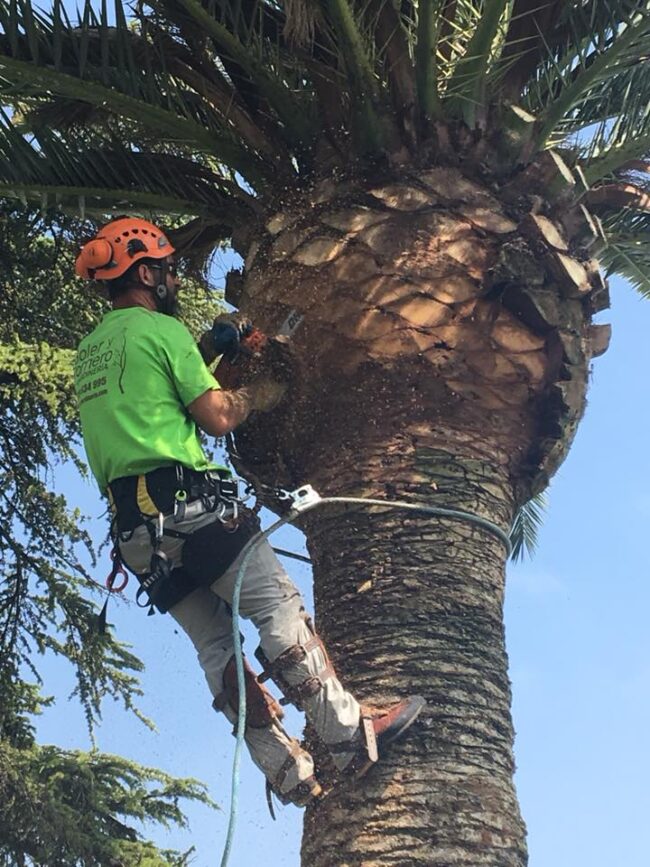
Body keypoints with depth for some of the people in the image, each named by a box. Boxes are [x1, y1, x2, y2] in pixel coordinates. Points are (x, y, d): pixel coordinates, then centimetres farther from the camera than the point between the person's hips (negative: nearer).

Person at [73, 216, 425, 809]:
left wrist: (210, 346, 33)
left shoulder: (89, 351, 23)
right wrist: (260, 395, 13)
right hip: (187, 504, -8)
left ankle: (291, 773, 4)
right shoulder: (159, 328, -3)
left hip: (132, 526, 8)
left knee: (216, 646, 4)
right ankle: (350, 735, -10)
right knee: (280, 607, -7)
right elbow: (217, 417, -5)